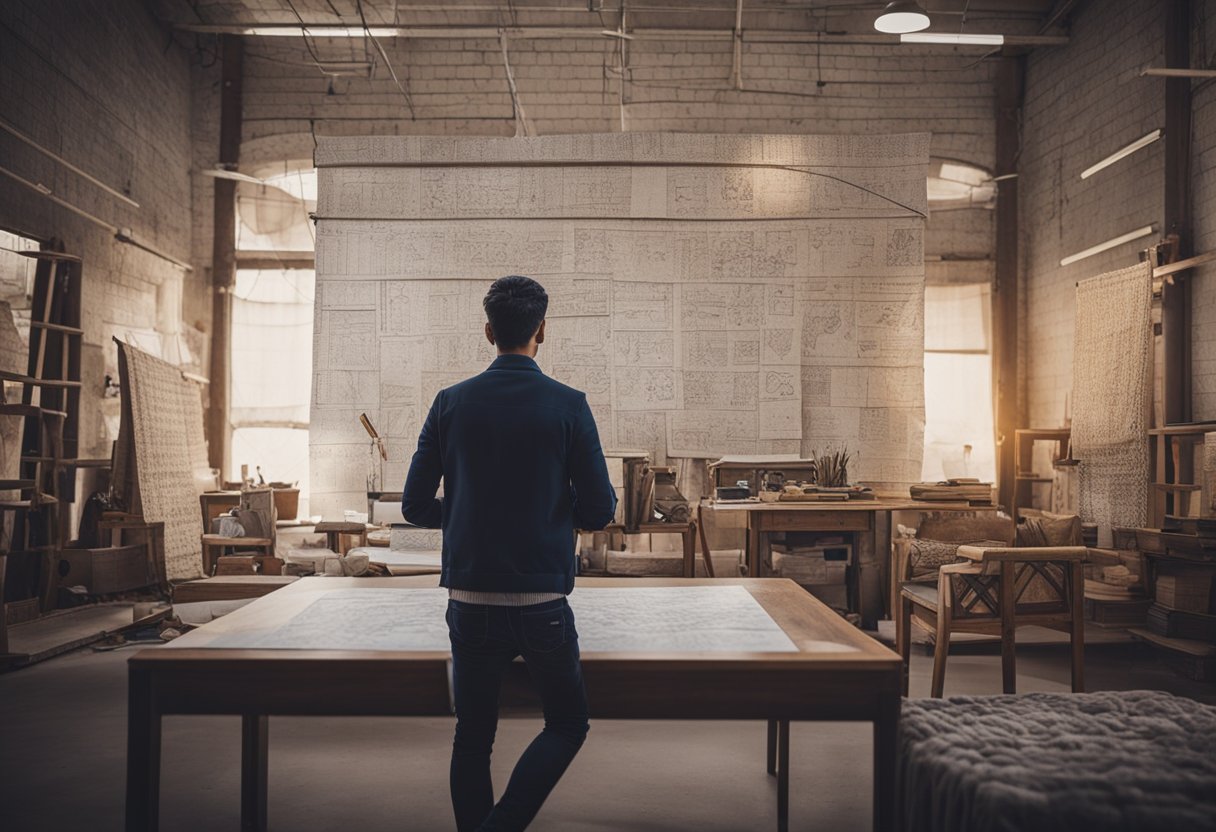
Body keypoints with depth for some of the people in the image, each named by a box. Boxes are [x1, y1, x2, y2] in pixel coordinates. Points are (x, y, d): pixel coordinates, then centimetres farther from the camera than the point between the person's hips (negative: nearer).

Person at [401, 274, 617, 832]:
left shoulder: (451, 403, 1)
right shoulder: (568, 406, -6)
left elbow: (416, 506, 4)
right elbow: (599, 511, -4)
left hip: (469, 601, 3)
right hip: (541, 601, -2)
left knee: (472, 738, 15)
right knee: (568, 724, 15)